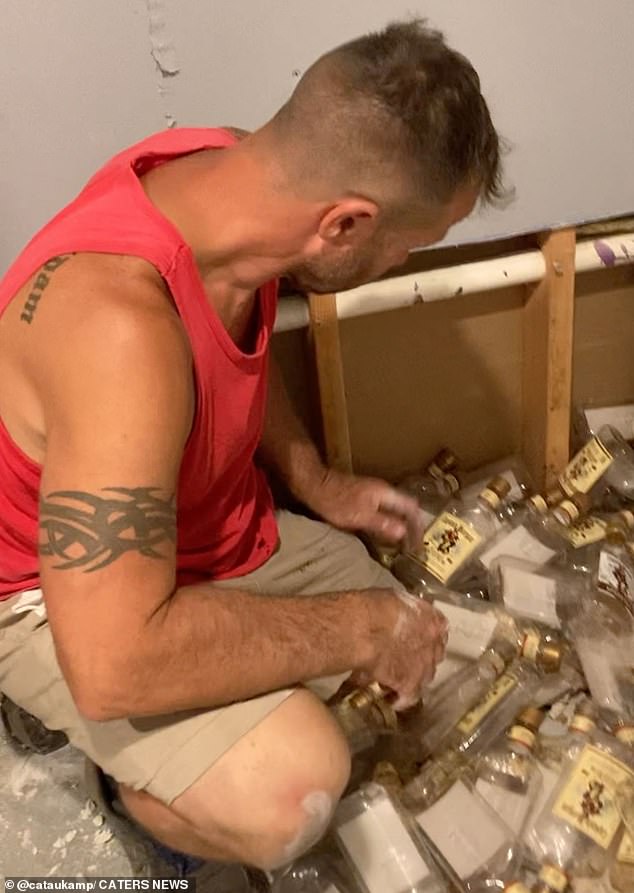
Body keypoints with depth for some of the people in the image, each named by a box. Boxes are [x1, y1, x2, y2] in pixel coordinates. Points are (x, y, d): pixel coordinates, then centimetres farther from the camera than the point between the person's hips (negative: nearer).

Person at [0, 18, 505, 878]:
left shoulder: (231, 170, -14)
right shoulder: (121, 325, -40)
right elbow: (114, 666, -39)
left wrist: (318, 482, 4)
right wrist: (358, 626, -28)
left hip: (209, 527, 8)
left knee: (408, 635, 10)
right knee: (291, 790, -27)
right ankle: (142, 791, 7)